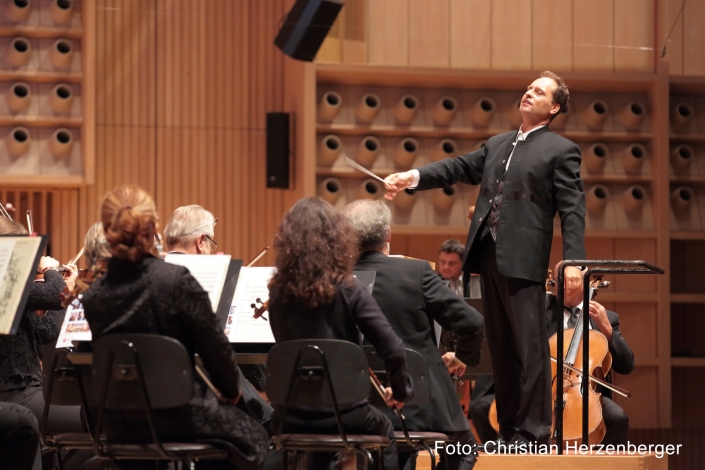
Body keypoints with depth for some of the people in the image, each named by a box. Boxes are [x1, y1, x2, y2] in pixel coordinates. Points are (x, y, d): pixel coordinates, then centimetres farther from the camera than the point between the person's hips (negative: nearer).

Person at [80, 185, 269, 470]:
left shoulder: (93, 296, -7)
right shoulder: (176, 280, -19)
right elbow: (215, 348, -12)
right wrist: (232, 389, 8)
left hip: (119, 427, 5)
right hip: (177, 418, -5)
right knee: (250, 434, 26)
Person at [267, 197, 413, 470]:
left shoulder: (278, 291, -2)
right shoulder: (347, 290, -13)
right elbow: (392, 349, -17)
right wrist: (401, 390, 0)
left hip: (291, 415, 3)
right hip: (342, 412, -3)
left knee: (321, 443, 39)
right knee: (384, 433, 32)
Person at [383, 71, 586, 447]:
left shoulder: (561, 151, 0)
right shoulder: (496, 145, 21)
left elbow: (572, 209, -7)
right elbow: (459, 168, 17)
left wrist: (574, 260, -17)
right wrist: (413, 177, 0)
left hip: (523, 258, -7)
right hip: (488, 254, 7)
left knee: (530, 346, -7)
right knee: (500, 346, 10)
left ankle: (533, 431, -5)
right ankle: (508, 428, 15)